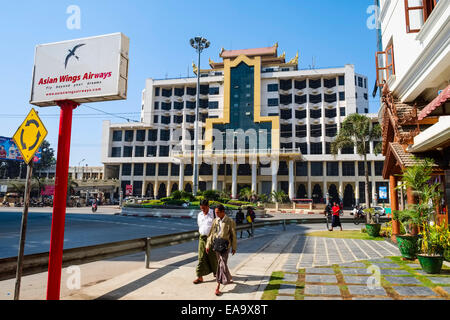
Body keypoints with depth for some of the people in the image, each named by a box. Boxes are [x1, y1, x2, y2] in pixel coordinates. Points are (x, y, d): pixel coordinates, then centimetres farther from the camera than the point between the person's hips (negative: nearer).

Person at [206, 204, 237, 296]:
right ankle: (229, 278, 38)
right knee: (221, 263, 16)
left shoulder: (230, 222, -7)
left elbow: (233, 235, -1)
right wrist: (208, 245, 5)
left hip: (225, 245, -5)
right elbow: (211, 233, 9)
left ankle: (218, 287, -9)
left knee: (222, 264, -10)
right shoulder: (215, 221, 6)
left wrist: (234, 247, 1)